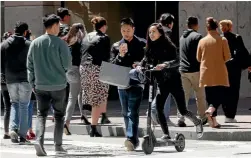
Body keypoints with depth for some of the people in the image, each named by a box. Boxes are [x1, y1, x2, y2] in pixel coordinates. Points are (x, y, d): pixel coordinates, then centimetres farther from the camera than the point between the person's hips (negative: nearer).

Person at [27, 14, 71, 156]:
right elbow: (67, 64, -9)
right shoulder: (60, 43, -10)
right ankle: (58, 145, 11)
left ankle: (39, 140, -15)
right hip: (58, 85, -2)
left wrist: (32, 83, 13)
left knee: (41, 114, 8)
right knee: (59, 115, 12)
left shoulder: (35, 43, 1)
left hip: (40, 86, 2)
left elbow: (30, 65, 5)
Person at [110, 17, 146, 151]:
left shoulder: (141, 44, 1)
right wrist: (120, 55, -12)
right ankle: (133, 140, 21)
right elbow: (112, 65, 5)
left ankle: (131, 139, -25)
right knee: (126, 114, 11)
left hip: (136, 82, -5)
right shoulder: (116, 46, 12)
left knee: (132, 113, -16)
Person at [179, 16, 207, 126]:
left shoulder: (182, 38, 14)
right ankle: (203, 118, 12)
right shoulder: (197, 36, -8)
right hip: (195, 70, -6)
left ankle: (181, 118, -7)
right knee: (200, 96, 6)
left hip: (183, 70, 6)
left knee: (183, 95, 2)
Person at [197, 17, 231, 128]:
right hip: (219, 73, -3)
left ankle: (213, 121, 6)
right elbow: (227, 57, -6)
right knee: (220, 95, 3)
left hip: (206, 73, 3)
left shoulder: (202, 41, 1)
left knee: (210, 96, 9)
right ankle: (211, 110, -25)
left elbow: (198, 58, 8)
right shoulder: (222, 40, -7)